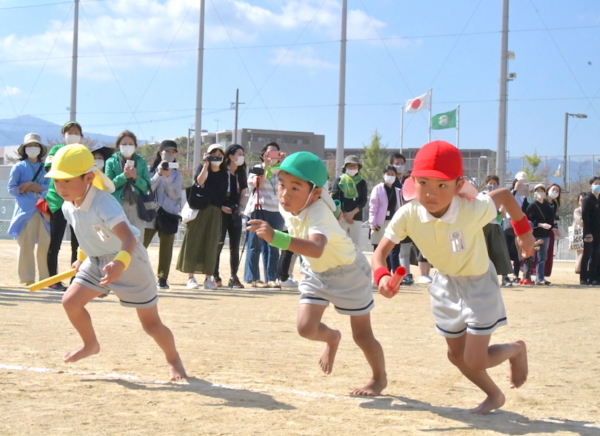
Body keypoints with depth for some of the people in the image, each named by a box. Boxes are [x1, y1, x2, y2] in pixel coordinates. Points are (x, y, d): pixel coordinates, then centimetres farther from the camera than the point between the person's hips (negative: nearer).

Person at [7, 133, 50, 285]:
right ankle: (27, 278, 3)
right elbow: (11, 188, -2)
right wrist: (30, 188, -10)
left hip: (43, 210, 3)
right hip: (25, 210, -3)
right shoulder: (19, 167, 4)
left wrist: (39, 187, -15)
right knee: (26, 245, -2)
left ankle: (45, 277, 10)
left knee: (46, 245, 2)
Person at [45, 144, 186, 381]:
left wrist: (119, 264, -61)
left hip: (129, 262, -7)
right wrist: (82, 258, 22)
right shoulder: (68, 207, -6)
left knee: (150, 323, 0)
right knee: (70, 301, -4)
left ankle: (173, 358, 27)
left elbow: (129, 238, -44)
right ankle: (90, 344, 21)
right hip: (96, 262, 7)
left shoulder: (104, 205, -32)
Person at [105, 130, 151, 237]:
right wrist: (124, 176, -14)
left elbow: (147, 187, 5)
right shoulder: (111, 162, 6)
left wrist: (135, 177, -12)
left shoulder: (141, 162, 10)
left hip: (137, 207, 2)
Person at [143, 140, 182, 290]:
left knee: (166, 249, 2)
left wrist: (167, 177, -13)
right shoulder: (151, 170, 6)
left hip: (169, 215, 1)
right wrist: (159, 175, -14)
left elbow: (175, 195, -2)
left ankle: (162, 278, 8)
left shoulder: (176, 173, 10)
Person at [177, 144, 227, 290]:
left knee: (211, 244, 1)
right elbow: (199, 181, -18)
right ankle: (190, 277, -1)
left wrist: (223, 207, -3)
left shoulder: (224, 174, 12)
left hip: (215, 212, 3)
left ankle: (208, 278, 4)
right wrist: (206, 164, -16)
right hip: (199, 210, -3)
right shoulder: (202, 168, 3)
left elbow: (224, 195, 10)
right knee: (194, 241, -3)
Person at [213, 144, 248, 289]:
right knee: (218, 244, -4)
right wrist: (220, 207, -15)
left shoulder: (241, 174, 12)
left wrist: (241, 207, 3)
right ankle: (215, 277, 1)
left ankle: (234, 277, 8)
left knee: (235, 246, 4)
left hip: (235, 213, 5)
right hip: (221, 213, -5)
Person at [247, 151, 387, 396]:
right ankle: (332, 338, 28)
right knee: (306, 327, -7)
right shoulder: (287, 207, -16)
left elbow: (316, 249, -61)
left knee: (362, 335, 5)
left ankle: (379, 378, 32)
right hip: (316, 274, 6)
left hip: (348, 272, -6)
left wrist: (277, 238, -71)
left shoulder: (318, 213, -39)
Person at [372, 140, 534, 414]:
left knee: (475, 361, -7)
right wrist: (381, 276, -43)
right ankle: (494, 396, 39)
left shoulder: (474, 210, -33)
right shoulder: (407, 216, -24)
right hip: (446, 285, 5)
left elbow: (504, 195, -15)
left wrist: (523, 231, -4)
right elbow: (381, 251, -21)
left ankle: (516, 349, 24)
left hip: (479, 284, -4)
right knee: (457, 356, 14)